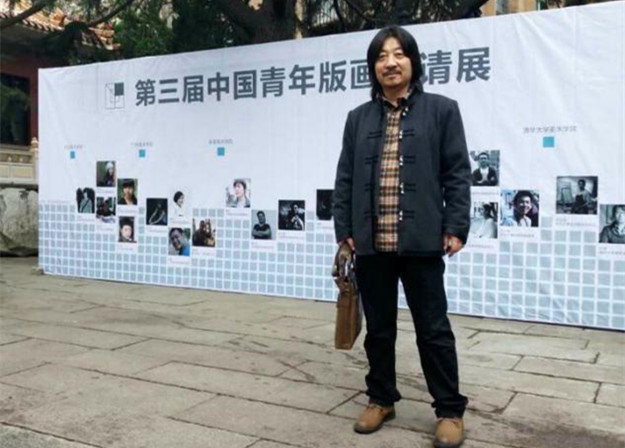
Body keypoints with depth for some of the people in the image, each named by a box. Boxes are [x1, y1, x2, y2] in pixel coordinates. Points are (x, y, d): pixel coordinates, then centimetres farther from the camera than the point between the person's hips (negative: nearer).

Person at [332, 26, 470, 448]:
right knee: (378, 328, 13)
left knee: (433, 329, 5)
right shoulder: (358, 118, 12)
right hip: (371, 242, 3)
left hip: (420, 241, -3)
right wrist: (344, 232, 5)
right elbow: (345, 179, 11)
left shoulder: (442, 109, 4)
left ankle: (450, 411, 19)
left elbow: (457, 173, 0)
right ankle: (381, 399, 30)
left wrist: (455, 228, -7)